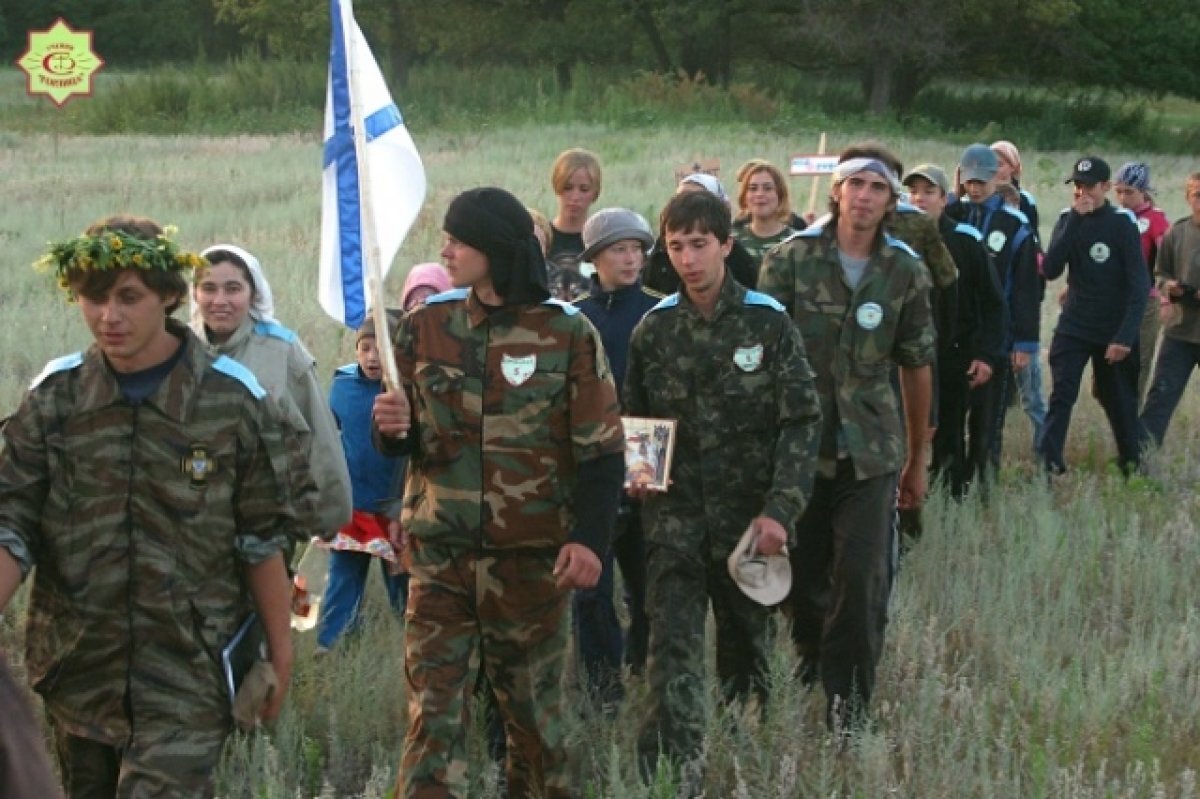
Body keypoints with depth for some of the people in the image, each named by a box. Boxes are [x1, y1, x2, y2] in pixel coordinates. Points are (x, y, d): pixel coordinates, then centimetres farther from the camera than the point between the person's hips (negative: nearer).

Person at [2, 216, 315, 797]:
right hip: (77, 666, 4)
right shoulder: (53, 396, -1)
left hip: (189, 668, -3)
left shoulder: (232, 400, -7)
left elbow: (263, 541, -1)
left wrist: (279, 655, 2)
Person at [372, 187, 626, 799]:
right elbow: (403, 443, 11)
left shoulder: (567, 334, -4)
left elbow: (601, 451, -3)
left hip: (531, 558, -2)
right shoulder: (426, 327, 5)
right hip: (439, 553, 2)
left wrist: (589, 537, -15)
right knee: (432, 711, -4)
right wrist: (391, 428, -12)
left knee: (534, 708, 11)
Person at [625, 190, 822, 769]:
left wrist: (780, 510, -15)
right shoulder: (654, 329, 3)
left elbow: (802, 422, -6)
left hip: (748, 518, -1)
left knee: (747, 641, 13)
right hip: (676, 514, 1)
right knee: (672, 645, -12)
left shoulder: (768, 322, -4)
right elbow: (635, 420, 16)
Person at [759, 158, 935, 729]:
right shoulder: (791, 259, -3)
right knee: (801, 572, 10)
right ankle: (809, 656, 38)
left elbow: (917, 369, 11)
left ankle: (847, 697, 4)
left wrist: (917, 460, 15)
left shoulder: (906, 271, 4)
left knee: (863, 578, -8)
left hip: (871, 450, 0)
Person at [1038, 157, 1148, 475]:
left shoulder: (1122, 223, -9)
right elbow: (1050, 270, -11)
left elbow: (1139, 285, -13)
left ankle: (1131, 465, 25)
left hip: (1114, 330, -2)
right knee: (1061, 396, -11)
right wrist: (1075, 220, -17)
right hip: (1073, 327, 2)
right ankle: (1047, 464, -17)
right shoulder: (1068, 219, 2)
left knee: (1119, 401, 9)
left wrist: (1125, 337, -22)